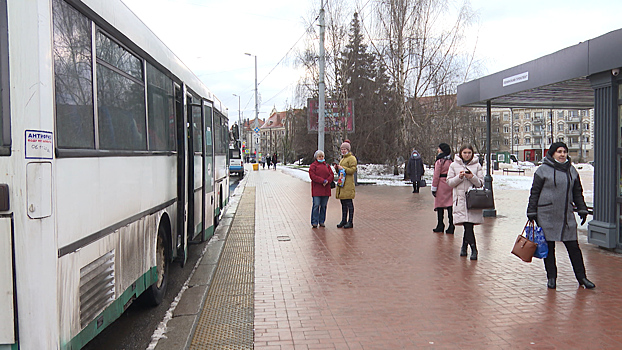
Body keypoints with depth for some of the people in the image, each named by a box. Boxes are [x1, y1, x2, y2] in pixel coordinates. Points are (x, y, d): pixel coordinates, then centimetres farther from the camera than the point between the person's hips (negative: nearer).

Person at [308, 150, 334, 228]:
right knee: (316, 205, -8)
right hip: (316, 189, -4)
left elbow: (332, 175, 10)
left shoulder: (327, 165, 17)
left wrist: (327, 181, -11)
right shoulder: (313, 165, 3)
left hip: (326, 189, 5)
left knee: (324, 206, 7)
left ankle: (321, 222, 16)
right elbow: (313, 176, -10)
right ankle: (314, 222, -3)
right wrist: (323, 181, -18)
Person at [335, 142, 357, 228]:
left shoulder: (352, 158, -6)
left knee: (348, 203, -7)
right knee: (343, 202, 11)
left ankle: (350, 222, -2)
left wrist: (342, 168, -19)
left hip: (348, 183, -9)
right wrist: (337, 168, 6)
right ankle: (344, 221, 18)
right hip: (341, 182, 9)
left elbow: (353, 170, -16)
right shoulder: (342, 159, 22)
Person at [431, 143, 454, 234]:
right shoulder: (451, 161, 8)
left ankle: (440, 225, 9)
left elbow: (436, 176, -11)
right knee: (449, 205, 6)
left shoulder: (439, 161, -11)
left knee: (440, 205, 4)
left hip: (441, 184, -6)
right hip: (450, 185, 6)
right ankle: (451, 225, 4)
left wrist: (434, 188, -7)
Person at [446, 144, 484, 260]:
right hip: (460, 198, 0)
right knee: (467, 225, -7)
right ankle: (473, 249, 3)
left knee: (468, 224, -4)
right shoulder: (454, 165, 9)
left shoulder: (477, 166, 9)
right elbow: (449, 182, 6)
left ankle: (464, 246, 11)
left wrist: (472, 177, -13)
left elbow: (480, 183, 5)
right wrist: (459, 177, -11)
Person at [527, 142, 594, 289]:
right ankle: (551, 278, 15)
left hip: (567, 215, 4)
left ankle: (581, 277, 15)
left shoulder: (571, 170, 11)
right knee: (549, 247, 4)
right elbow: (534, 192, -3)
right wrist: (531, 212, -5)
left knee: (573, 247, 4)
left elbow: (577, 192, 20)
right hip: (547, 215, -3)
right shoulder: (543, 170, -4)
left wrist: (582, 210, 16)